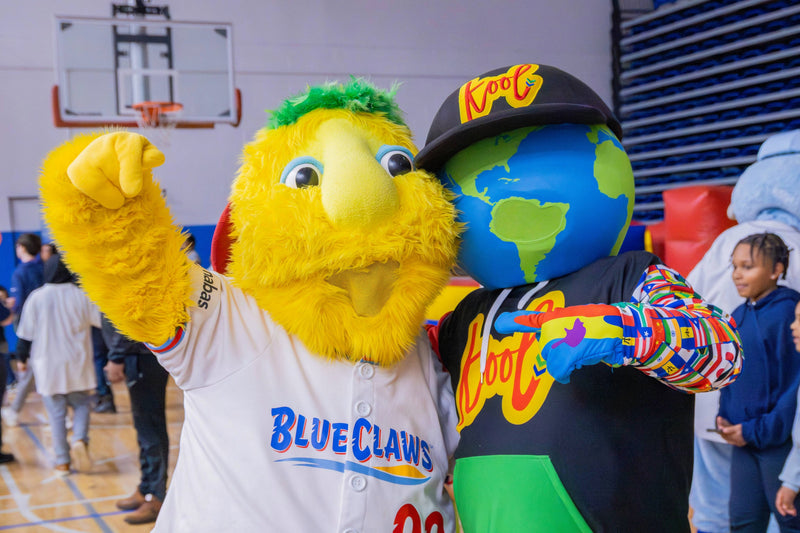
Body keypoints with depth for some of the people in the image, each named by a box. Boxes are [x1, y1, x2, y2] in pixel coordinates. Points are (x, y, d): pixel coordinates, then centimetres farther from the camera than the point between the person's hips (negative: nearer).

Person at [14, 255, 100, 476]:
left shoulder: (37, 298, -4)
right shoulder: (81, 295, -5)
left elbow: (26, 333, 1)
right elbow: (104, 321, 1)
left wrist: (22, 357, 15)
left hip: (47, 365, 0)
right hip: (77, 364, 0)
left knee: (56, 413, 7)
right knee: (81, 404, 15)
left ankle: (62, 461, 7)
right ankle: (80, 440, -11)